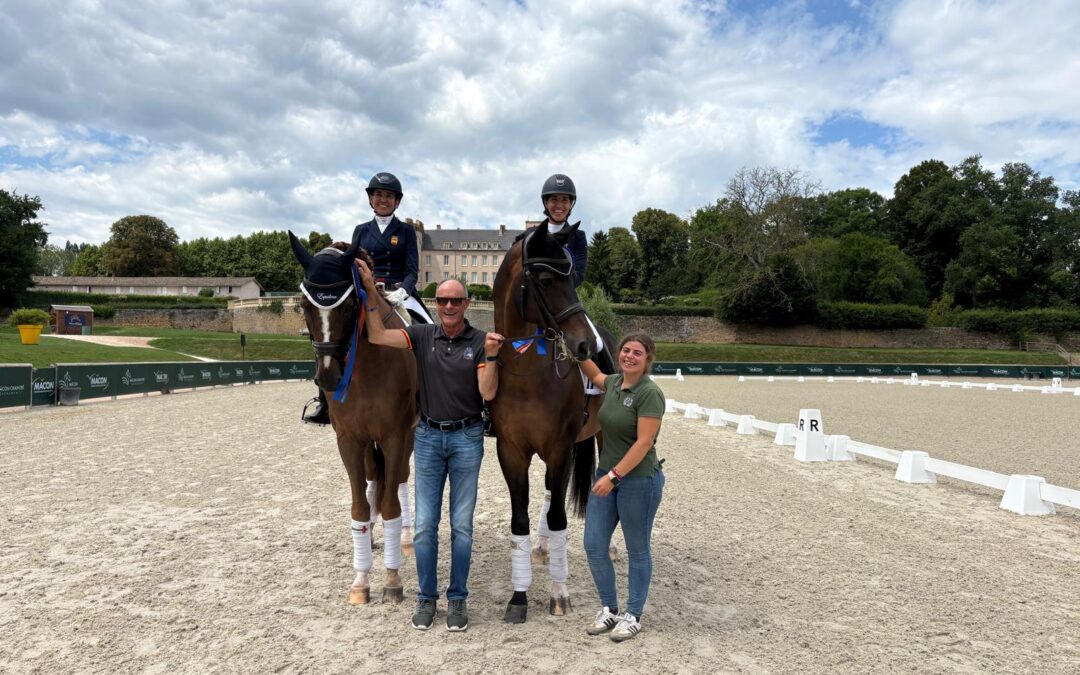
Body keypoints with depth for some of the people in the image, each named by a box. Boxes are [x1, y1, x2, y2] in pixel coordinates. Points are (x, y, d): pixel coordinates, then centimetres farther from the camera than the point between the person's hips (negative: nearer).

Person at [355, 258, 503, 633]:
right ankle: (426, 597, 20)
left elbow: (488, 393, -10)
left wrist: (491, 356, -23)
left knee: (461, 524, 6)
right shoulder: (422, 335, 1)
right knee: (424, 524, 6)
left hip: (467, 437, -2)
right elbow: (377, 336, -10)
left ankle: (458, 598, 19)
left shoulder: (480, 342, -4)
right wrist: (371, 291, -13)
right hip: (428, 436, 2)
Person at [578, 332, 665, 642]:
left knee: (637, 551, 9)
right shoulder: (614, 383, 5)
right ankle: (609, 610, 26)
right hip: (607, 476, 8)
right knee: (594, 546, 8)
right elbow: (595, 375, 30)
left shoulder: (650, 393, -17)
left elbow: (644, 443, -22)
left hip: (639, 480, -7)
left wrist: (614, 476, -23)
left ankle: (633, 616, 24)